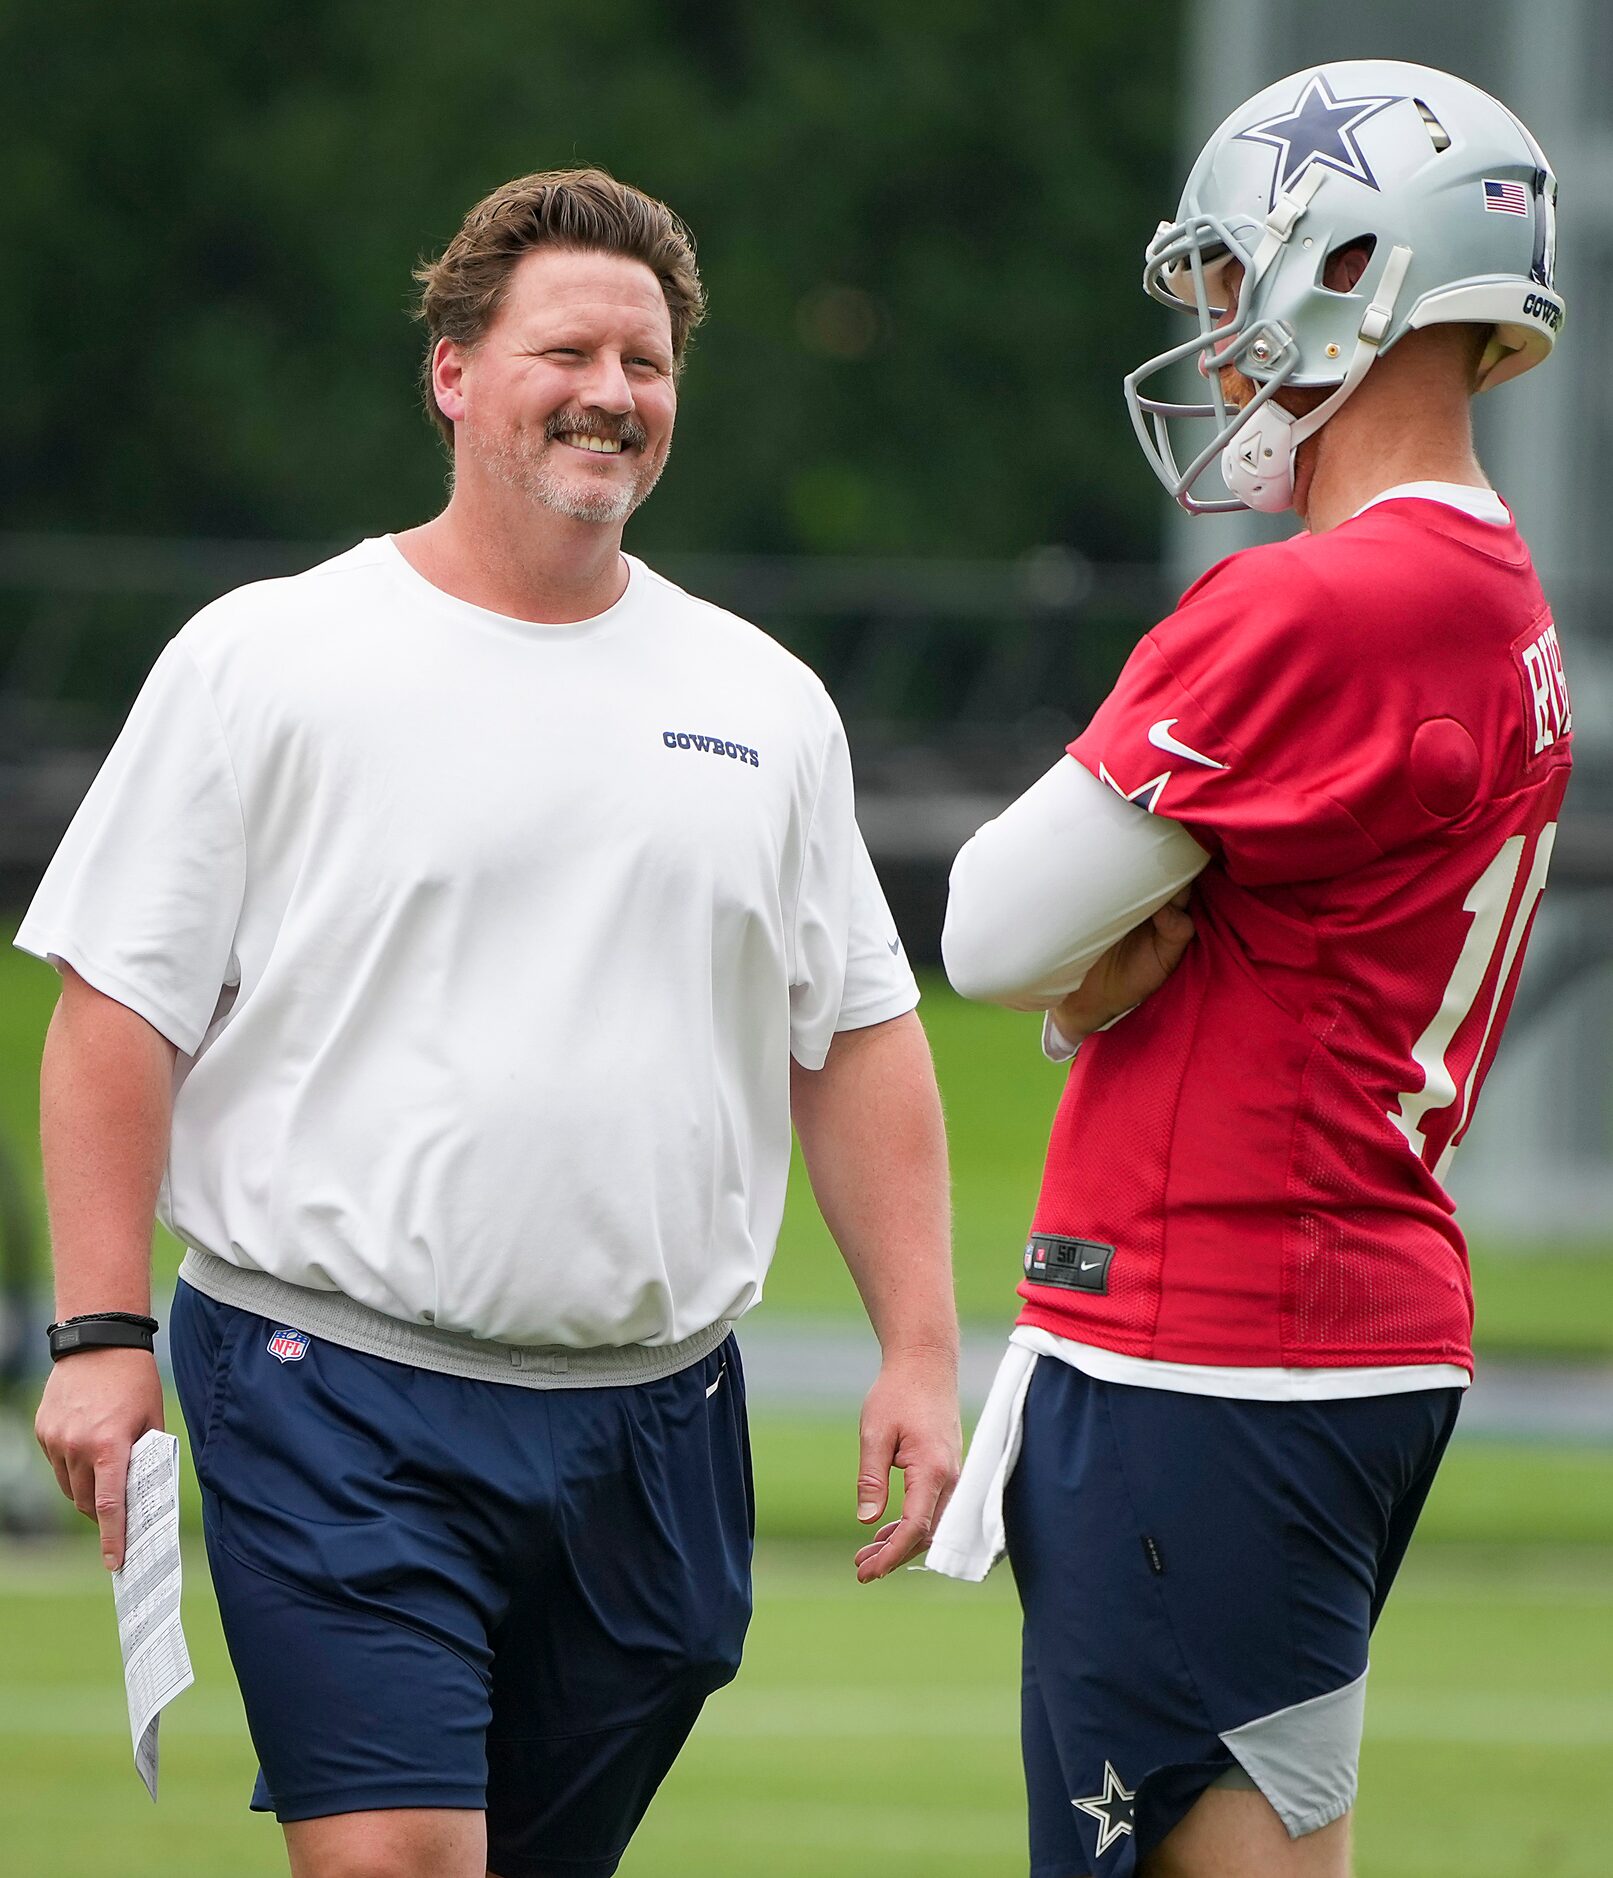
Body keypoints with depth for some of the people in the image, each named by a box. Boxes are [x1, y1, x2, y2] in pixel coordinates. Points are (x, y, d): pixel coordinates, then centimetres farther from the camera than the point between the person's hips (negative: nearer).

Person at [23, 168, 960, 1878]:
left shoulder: (766, 706, 13)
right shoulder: (264, 661, 0)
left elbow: (857, 1042, 16)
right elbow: (118, 1011, -1)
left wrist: (919, 1350, 8)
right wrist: (101, 1331, -9)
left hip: (656, 1416, 4)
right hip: (338, 1391, -4)